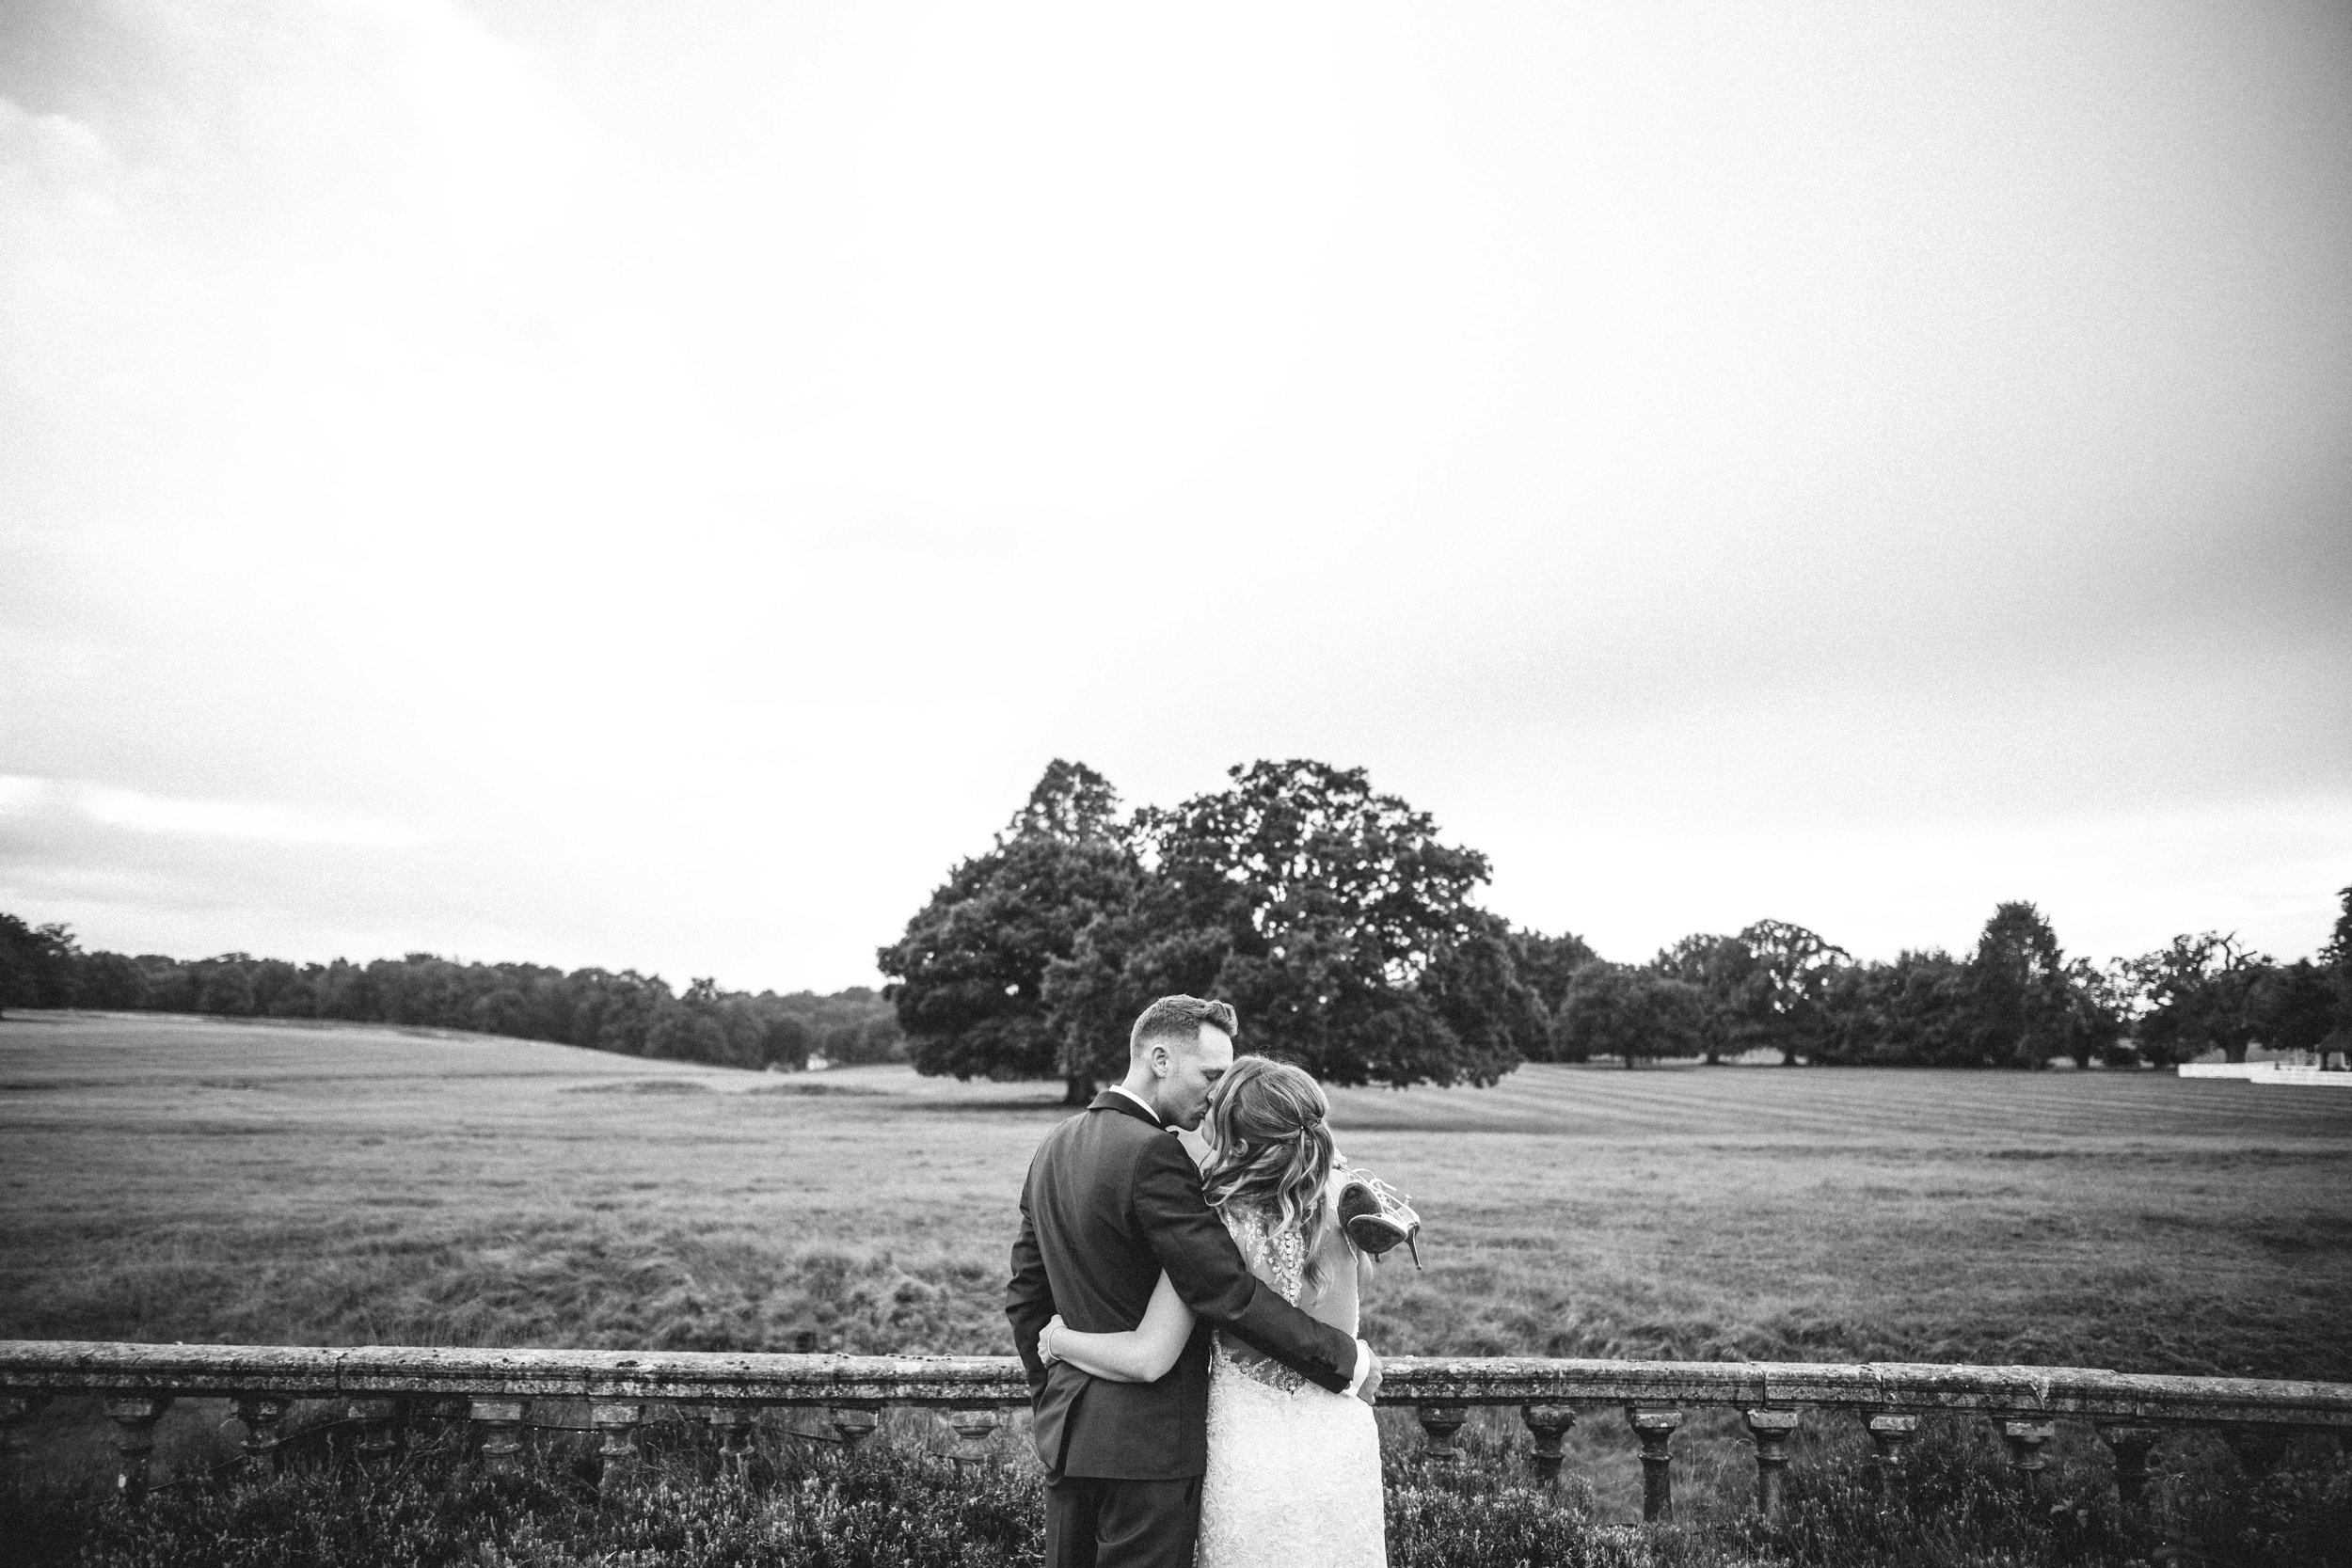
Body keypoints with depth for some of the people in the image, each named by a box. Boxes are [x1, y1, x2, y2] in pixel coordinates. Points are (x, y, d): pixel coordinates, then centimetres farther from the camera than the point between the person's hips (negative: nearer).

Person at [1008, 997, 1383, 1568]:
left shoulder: (1052, 1148, 6)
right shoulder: (1154, 1156, -21)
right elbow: (1230, 1294, -23)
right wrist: (1349, 1360, -14)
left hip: (1065, 1431, 8)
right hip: (1149, 1439, -8)